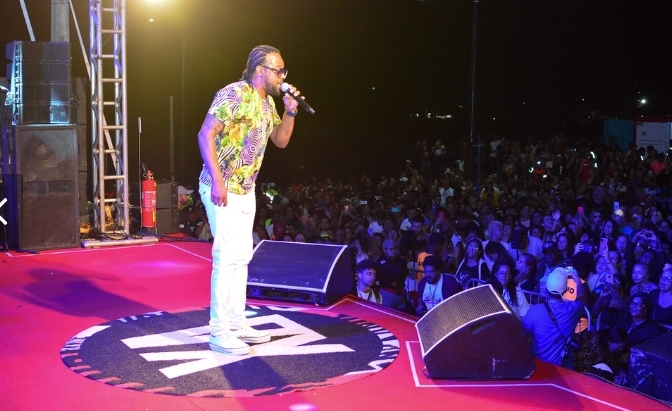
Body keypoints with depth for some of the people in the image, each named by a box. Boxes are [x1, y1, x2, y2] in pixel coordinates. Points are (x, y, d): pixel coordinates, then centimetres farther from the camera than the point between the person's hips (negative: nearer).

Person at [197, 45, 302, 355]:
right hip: (223, 188, -9)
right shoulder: (233, 94, -15)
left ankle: (236, 323, 21)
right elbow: (205, 135, -19)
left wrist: (290, 110, 2)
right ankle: (219, 332, -2)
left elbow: (280, 140, 18)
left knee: (241, 257, 12)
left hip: (246, 190, 9)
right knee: (227, 257, -9)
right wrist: (217, 181, -25)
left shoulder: (268, 102, 11)